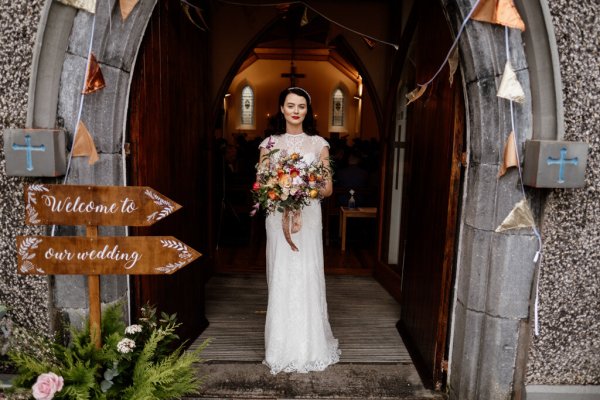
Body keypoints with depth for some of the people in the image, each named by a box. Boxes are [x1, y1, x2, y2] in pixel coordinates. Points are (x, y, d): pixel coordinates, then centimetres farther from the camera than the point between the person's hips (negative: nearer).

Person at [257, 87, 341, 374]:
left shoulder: (319, 144, 5)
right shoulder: (269, 144, 7)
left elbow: (328, 188, 5)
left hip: (309, 217, 0)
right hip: (277, 218, 1)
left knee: (308, 278, 2)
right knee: (280, 278, 4)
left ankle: (311, 345, 19)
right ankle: (283, 347, 19)